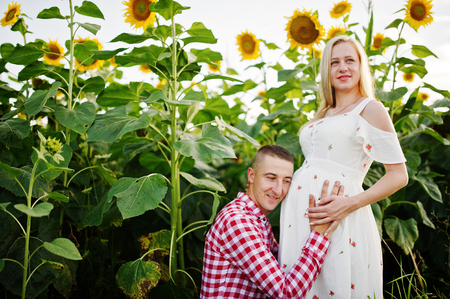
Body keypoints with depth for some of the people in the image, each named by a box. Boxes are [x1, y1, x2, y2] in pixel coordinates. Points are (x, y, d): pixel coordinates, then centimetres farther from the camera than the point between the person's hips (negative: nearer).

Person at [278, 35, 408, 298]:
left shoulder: (371, 109, -1)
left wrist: (350, 204, -17)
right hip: (300, 216, 7)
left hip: (336, 221, -6)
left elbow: (399, 176, -6)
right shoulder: (323, 115, 20)